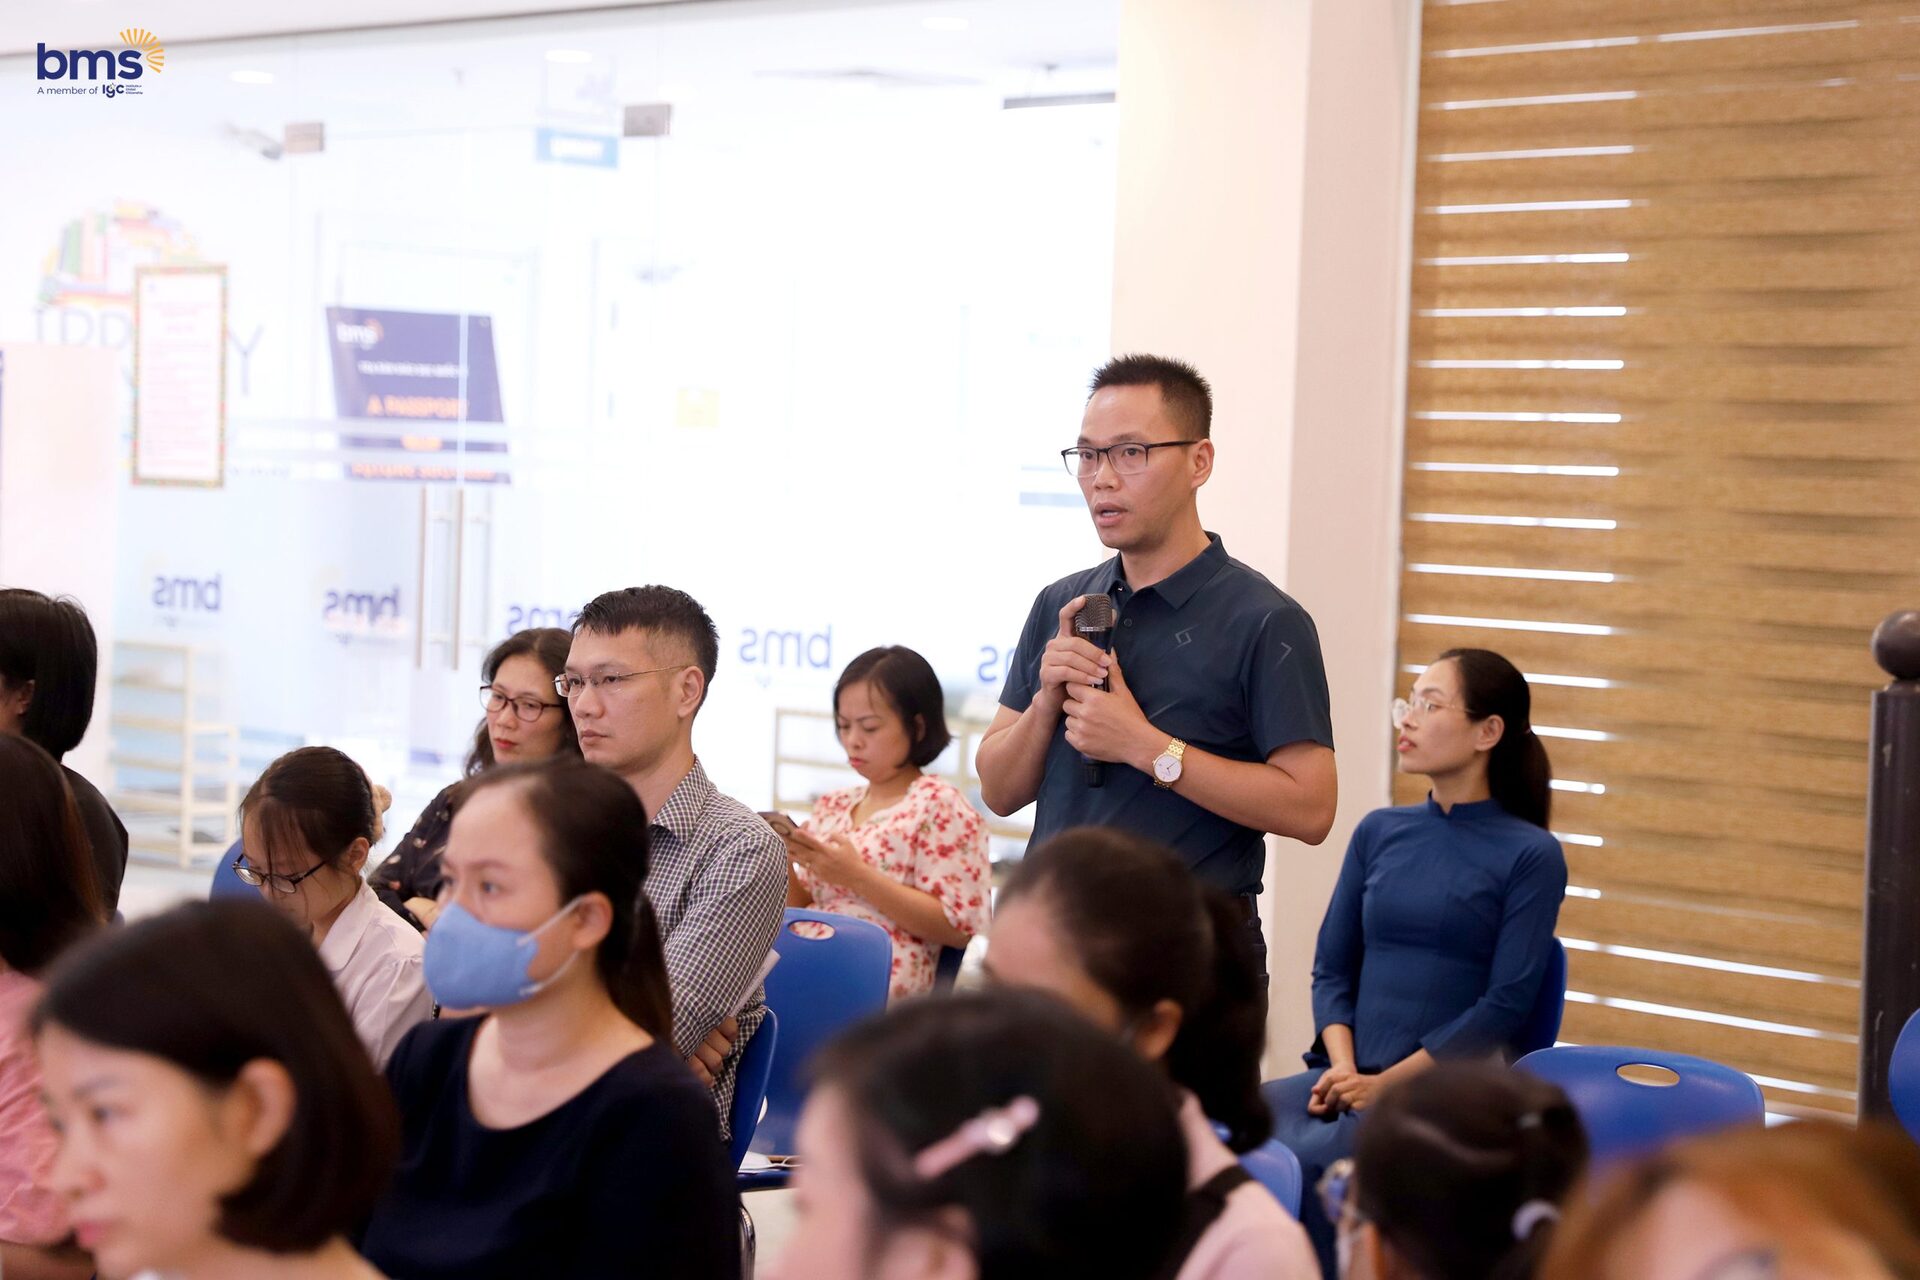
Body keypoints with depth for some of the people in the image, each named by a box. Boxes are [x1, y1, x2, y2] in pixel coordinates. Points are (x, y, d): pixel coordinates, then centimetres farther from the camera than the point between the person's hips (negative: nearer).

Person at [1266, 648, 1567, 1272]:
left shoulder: (1530, 855, 0)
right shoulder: (1379, 832, 15)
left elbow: (1505, 1005, -6)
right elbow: (1332, 968, 13)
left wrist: (1386, 1084, -11)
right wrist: (1343, 1068, -6)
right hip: (1347, 1076, 5)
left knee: (1310, 1160, -32)